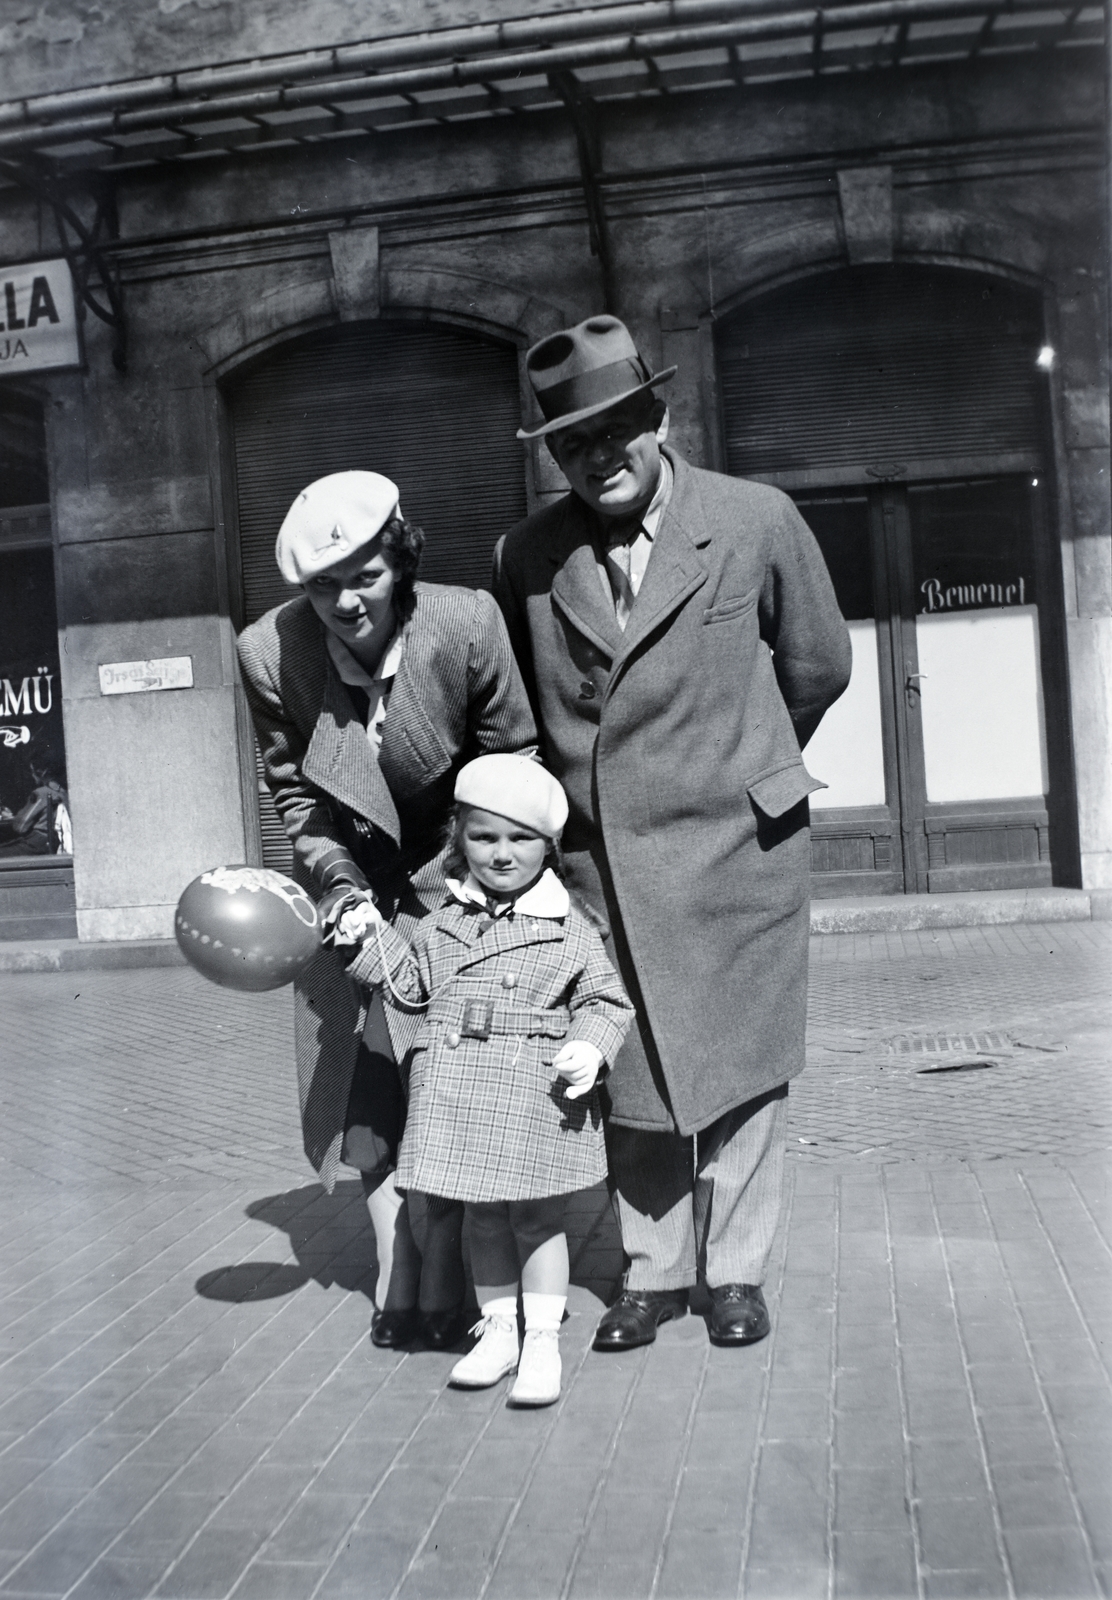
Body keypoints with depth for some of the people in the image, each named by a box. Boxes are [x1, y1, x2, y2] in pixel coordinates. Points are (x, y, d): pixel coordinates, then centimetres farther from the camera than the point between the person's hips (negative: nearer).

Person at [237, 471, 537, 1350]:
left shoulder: (467, 624, -23)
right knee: (364, 1070, 2)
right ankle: (396, 1270, 17)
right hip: (352, 877, 2)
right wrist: (342, 889, -15)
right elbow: (294, 791, -4)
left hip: (456, 874, -2)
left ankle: (444, 1271, 10)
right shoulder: (270, 651, -19)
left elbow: (514, 765, -9)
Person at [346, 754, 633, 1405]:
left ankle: (543, 1341, 18)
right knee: (483, 1215, 15)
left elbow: (606, 1000, 0)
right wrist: (371, 936, 10)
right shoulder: (448, 921, 8)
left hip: (538, 1094, -4)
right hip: (460, 1091, 4)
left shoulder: (569, 926, -4)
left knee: (537, 1215, 6)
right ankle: (498, 1330, 29)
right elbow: (412, 984, 19)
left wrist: (589, 1048, -17)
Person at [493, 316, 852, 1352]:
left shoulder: (757, 521, -4)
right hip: (598, 860, 1)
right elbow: (517, 703, 14)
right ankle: (654, 1272, 24)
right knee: (632, 1073, 8)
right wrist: (569, 794, 12)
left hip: (735, 847, -1)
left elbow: (817, 666, 8)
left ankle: (735, 1270, 25)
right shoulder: (527, 557, 0)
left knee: (738, 1065, 8)